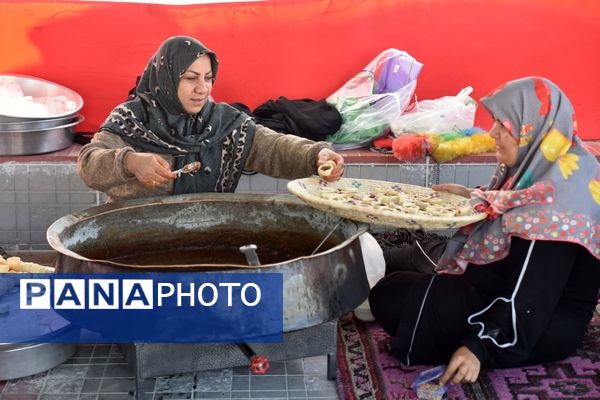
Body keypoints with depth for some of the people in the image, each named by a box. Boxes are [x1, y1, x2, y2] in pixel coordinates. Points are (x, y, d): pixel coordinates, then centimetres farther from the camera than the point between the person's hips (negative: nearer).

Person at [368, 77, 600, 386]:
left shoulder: (561, 193, -30)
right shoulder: (542, 164, -2)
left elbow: (529, 296, -30)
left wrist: (480, 347, -31)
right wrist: (474, 198, 4)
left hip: (543, 322, -10)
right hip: (502, 278, 10)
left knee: (393, 297, -16)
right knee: (392, 262, 13)